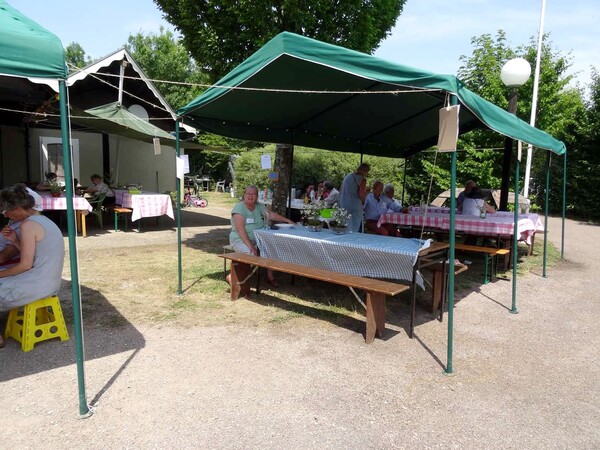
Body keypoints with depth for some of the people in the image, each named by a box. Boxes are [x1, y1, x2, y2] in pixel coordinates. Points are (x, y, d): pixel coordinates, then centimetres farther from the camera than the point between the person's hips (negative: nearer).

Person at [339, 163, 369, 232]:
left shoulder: (347, 176, 13)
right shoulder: (362, 179, -7)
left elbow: (340, 191, 17)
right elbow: (361, 194, -17)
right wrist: (364, 202, 1)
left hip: (343, 205, 6)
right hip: (355, 207, -6)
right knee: (354, 230, -2)